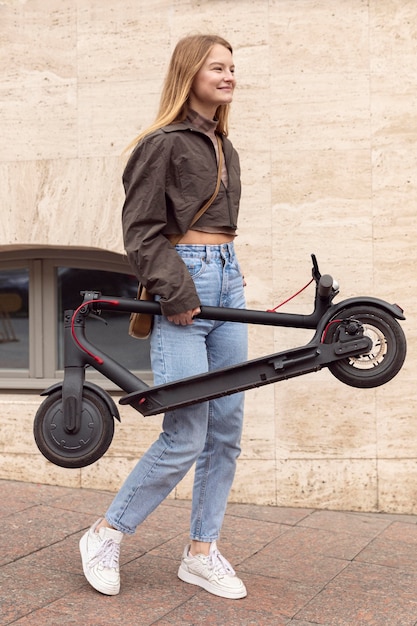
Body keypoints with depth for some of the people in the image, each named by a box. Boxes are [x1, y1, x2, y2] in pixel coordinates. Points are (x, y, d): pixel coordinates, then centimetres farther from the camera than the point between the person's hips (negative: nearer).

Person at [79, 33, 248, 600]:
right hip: (183, 289, -8)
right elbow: (141, 230, -10)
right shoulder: (165, 143, -5)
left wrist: (232, 281, 14)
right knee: (186, 438, -8)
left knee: (227, 430, 6)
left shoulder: (225, 149, 18)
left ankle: (201, 553, 20)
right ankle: (104, 537, 12)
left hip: (228, 282, 8)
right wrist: (174, 293, -15)